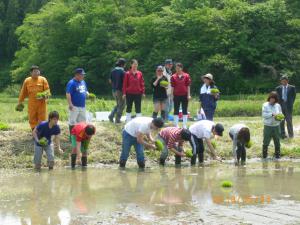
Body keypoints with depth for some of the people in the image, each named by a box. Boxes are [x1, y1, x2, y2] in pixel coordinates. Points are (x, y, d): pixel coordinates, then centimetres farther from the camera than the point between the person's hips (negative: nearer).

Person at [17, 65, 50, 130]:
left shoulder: (43, 80, 0)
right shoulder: (27, 81, 4)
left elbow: (47, 90, -1)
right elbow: (23, 92, 12)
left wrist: (44, 97, -20)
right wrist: (20, 102, 14)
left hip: (41, 103, -2)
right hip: (32, 104, 2)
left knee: (42, 119, 0)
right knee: (32, 119, 4)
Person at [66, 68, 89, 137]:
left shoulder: (83, 82, 11)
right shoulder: (71, 83, -15)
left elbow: (85, 91, 22)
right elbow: (68, 94, -19)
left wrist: (88, 95, -2)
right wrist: (70, 105, -24)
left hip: (82, 106, 8)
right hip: (74, 106, -8)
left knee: (82, 121, 14)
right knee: (72, 122, 0)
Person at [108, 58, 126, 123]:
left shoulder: (113, 71, 6)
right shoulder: (122, 72, -14)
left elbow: (110, 81, 12)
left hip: (114, 90, 7)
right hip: (120, 90, -7)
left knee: (118, 104, 20)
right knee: (121, 106, 4)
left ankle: (111, 116, 6)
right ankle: (117, 119, 4)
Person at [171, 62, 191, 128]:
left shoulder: (186, 76, 0)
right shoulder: (173, 76, 0)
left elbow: (188, 86, 1)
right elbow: (172, 87, 2)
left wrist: (188, 95, -3)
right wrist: (172, 95, -1)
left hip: (184, 95, 0)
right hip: (176, 95, 0)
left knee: (185, 110, 6)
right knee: (176, 110, 4)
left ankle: (185, 125, 11)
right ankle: (176, 125, 9)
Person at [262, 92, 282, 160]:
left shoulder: (278, 105, 7)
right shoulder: (265, 105, -3)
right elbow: (264, 115, -11)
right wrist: (272, 114, -21)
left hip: (276, 126, 3)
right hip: (268, 126, -3)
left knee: (277, 141, 7)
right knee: (266, 141, -2)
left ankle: (277, 154, 18)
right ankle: (264, 155, 8)